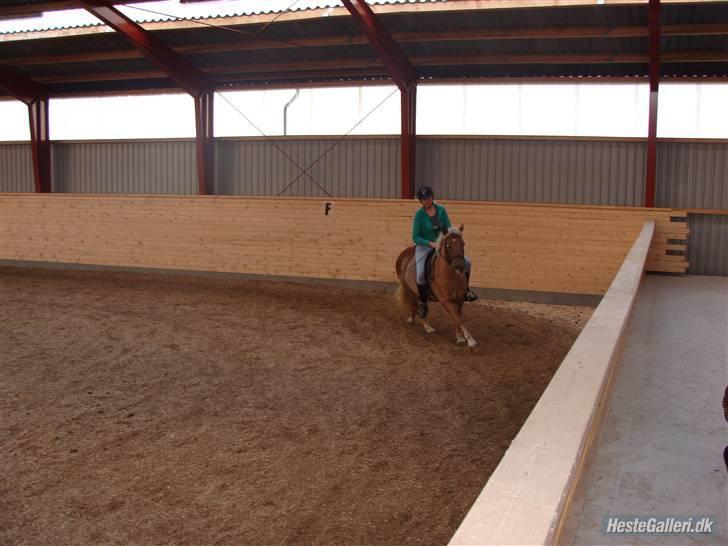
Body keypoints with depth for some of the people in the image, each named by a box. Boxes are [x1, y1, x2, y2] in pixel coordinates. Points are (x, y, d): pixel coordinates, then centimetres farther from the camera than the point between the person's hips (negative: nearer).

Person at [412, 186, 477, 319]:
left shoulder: (441, 210, -3)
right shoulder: (419, 214, -13)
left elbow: (448, 229, 6)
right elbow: (415, 237, -13)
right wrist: (431, 243, -26)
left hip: (440, 244, 4)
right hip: (424, 246, -4)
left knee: (466, 262, -8)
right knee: (420, 274, -28)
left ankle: (465, 291, 14)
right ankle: (422, 303, -4)